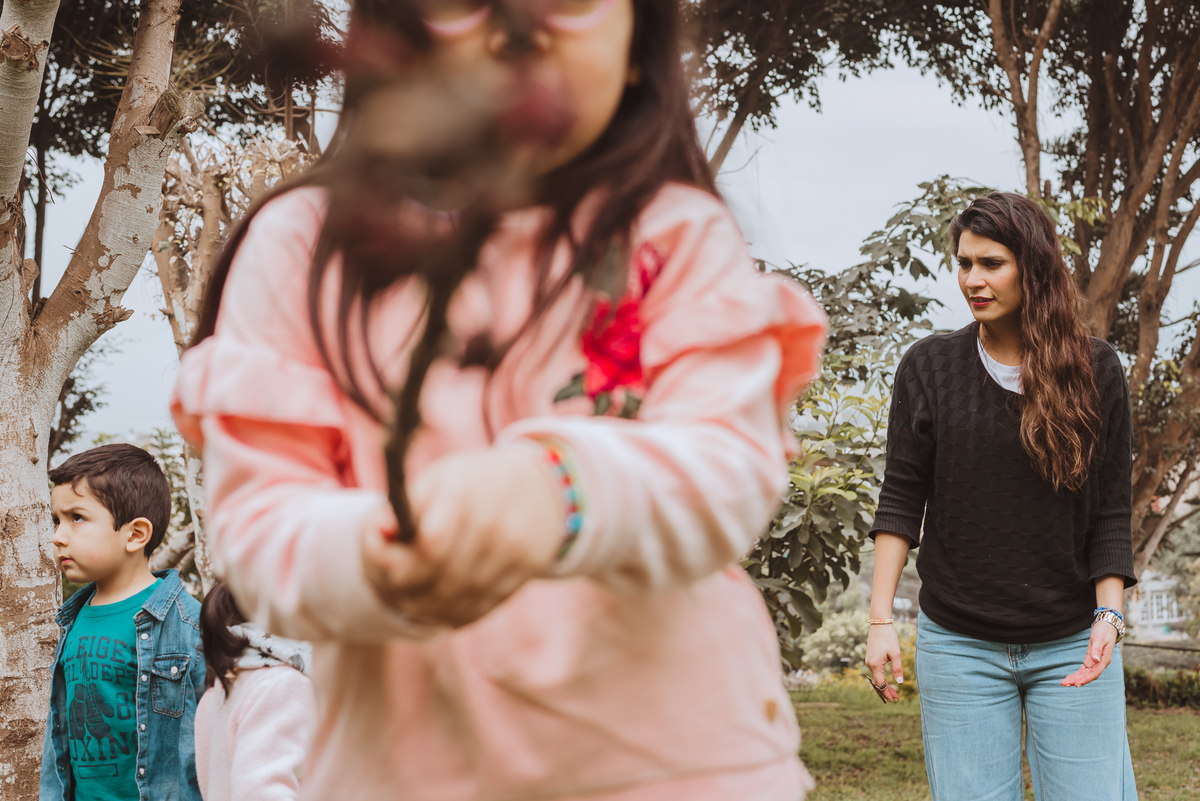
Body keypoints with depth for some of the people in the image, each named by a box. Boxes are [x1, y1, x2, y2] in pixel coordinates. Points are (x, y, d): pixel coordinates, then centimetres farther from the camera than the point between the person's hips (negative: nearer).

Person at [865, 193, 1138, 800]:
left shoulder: (1096, 371, 2)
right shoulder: (929, 368, 2)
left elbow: (1110, 511, 3)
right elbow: (901, 500, 2)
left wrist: (1109, 614, -10)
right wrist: (880, 619, -4)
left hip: (1071, 645, 0)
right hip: (959, 645, 0)